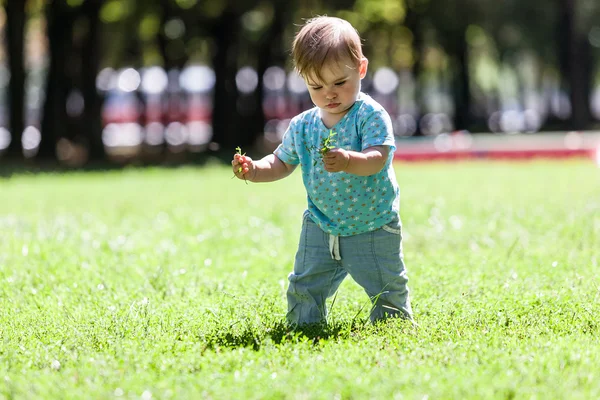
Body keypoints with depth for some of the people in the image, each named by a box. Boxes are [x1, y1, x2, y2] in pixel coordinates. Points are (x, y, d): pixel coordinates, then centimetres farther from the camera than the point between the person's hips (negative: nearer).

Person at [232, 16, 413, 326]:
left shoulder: (371, 115, -16)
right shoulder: (303, 126, 0)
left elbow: (376, 159, -29)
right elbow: (281, 163, 11)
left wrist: (348, 161, -50)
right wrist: (254, 170, -10)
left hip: (373, 228, -4)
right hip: (321, 228, 4)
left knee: (388, 290, 5)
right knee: (304, 290, 8)